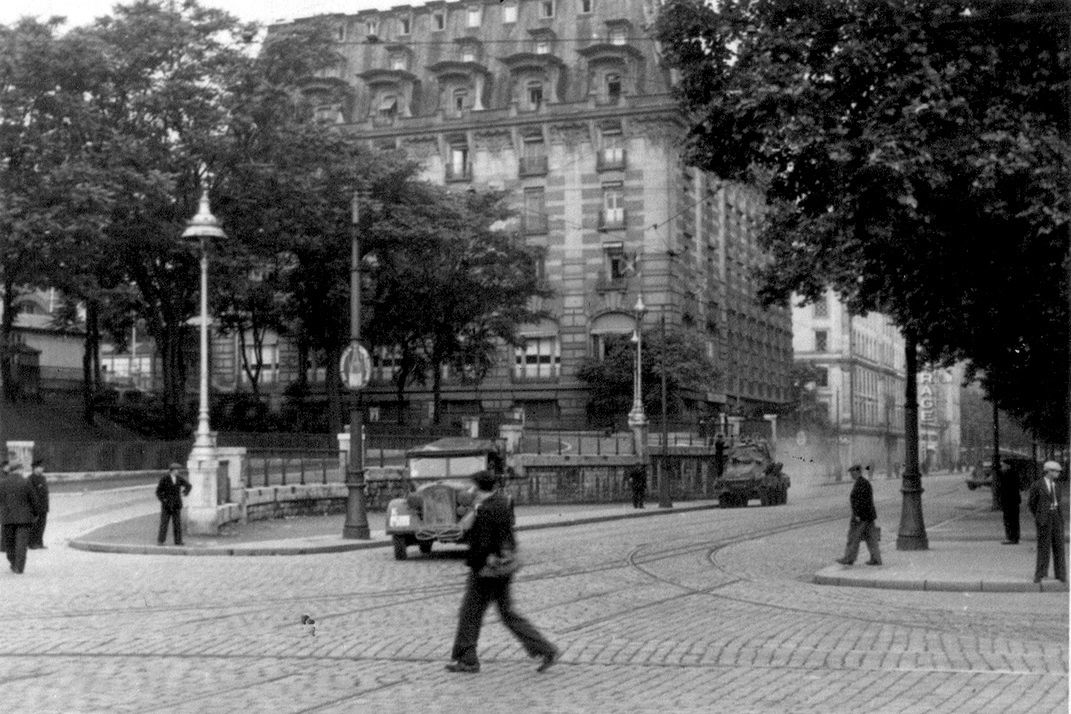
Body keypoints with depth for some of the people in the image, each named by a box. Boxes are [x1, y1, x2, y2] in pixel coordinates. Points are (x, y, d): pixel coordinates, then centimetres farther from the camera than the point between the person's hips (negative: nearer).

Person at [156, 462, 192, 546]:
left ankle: (178, 541, 3)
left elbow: (188, 486, 18)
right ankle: (160, 541, 8)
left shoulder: (179, 478, 4)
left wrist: (184, 493, 7)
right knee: (164, 523, 0)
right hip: (166, 505, -3)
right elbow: (158, 491, -2)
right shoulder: (164, 479, -7)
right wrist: (163, 499, -9)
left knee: (177, 523, 1)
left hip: (176, 505, 3)